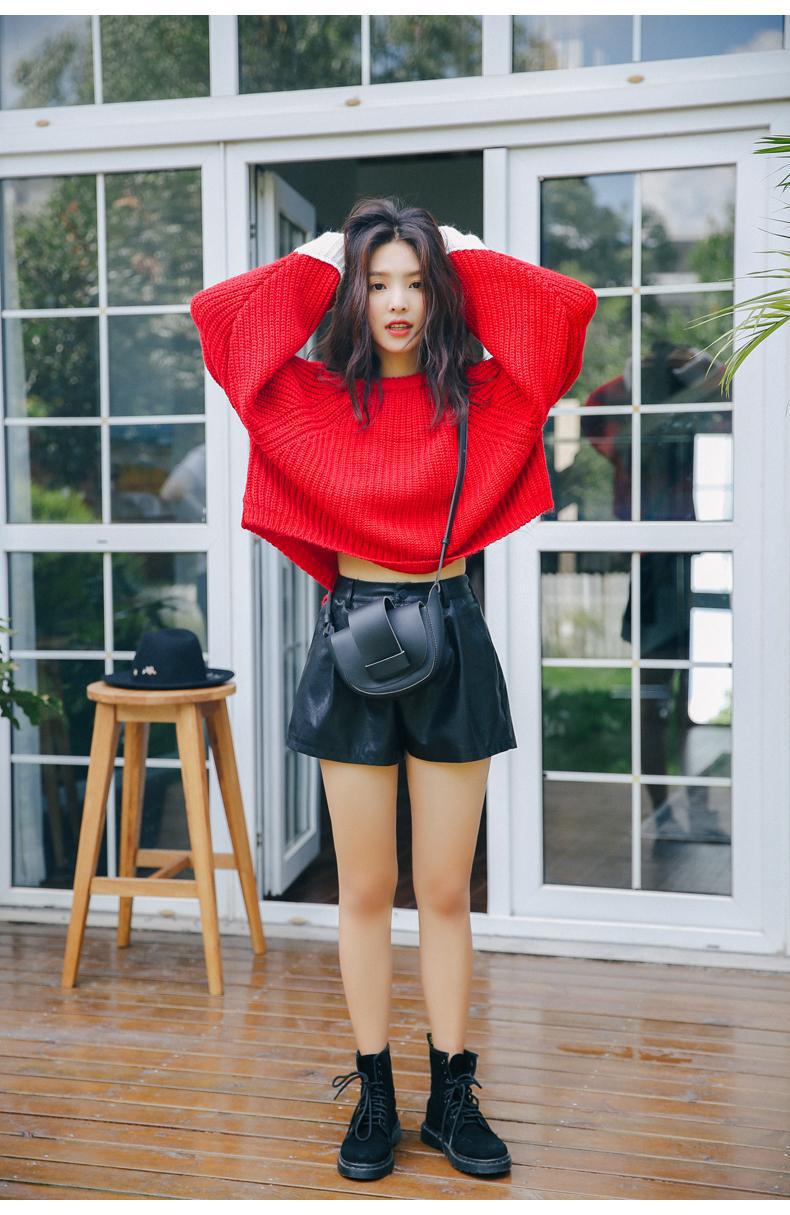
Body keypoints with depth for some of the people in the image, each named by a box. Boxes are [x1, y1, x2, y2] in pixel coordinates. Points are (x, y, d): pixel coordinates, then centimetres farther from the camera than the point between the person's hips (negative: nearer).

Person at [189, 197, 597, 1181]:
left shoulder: (484, 397, 3)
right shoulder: (313, 398, 2)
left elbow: (570, 307, -6)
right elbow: (216, 314, -5)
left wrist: (468, 257, 3)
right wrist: (314, 263, 4)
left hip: (451, 642, 0)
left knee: (446, 891, 8)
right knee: (366, 892, 8)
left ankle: (453, 1094, 20)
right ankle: (374, 1094, 21)